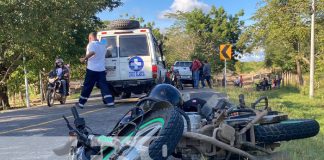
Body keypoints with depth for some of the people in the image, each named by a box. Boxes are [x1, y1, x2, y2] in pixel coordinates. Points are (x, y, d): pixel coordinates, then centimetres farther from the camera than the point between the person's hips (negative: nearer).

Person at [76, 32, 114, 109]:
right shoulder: (102, 45, 16)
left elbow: (92, 52, -27)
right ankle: (110, 102, -6)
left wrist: (84, 59, -18)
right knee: (104, 86, 4)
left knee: (87, 87, 2)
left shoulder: (91, 44, -6)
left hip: (92, 69, -5)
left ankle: (81, 103, 10)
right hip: (101, 69, 5)